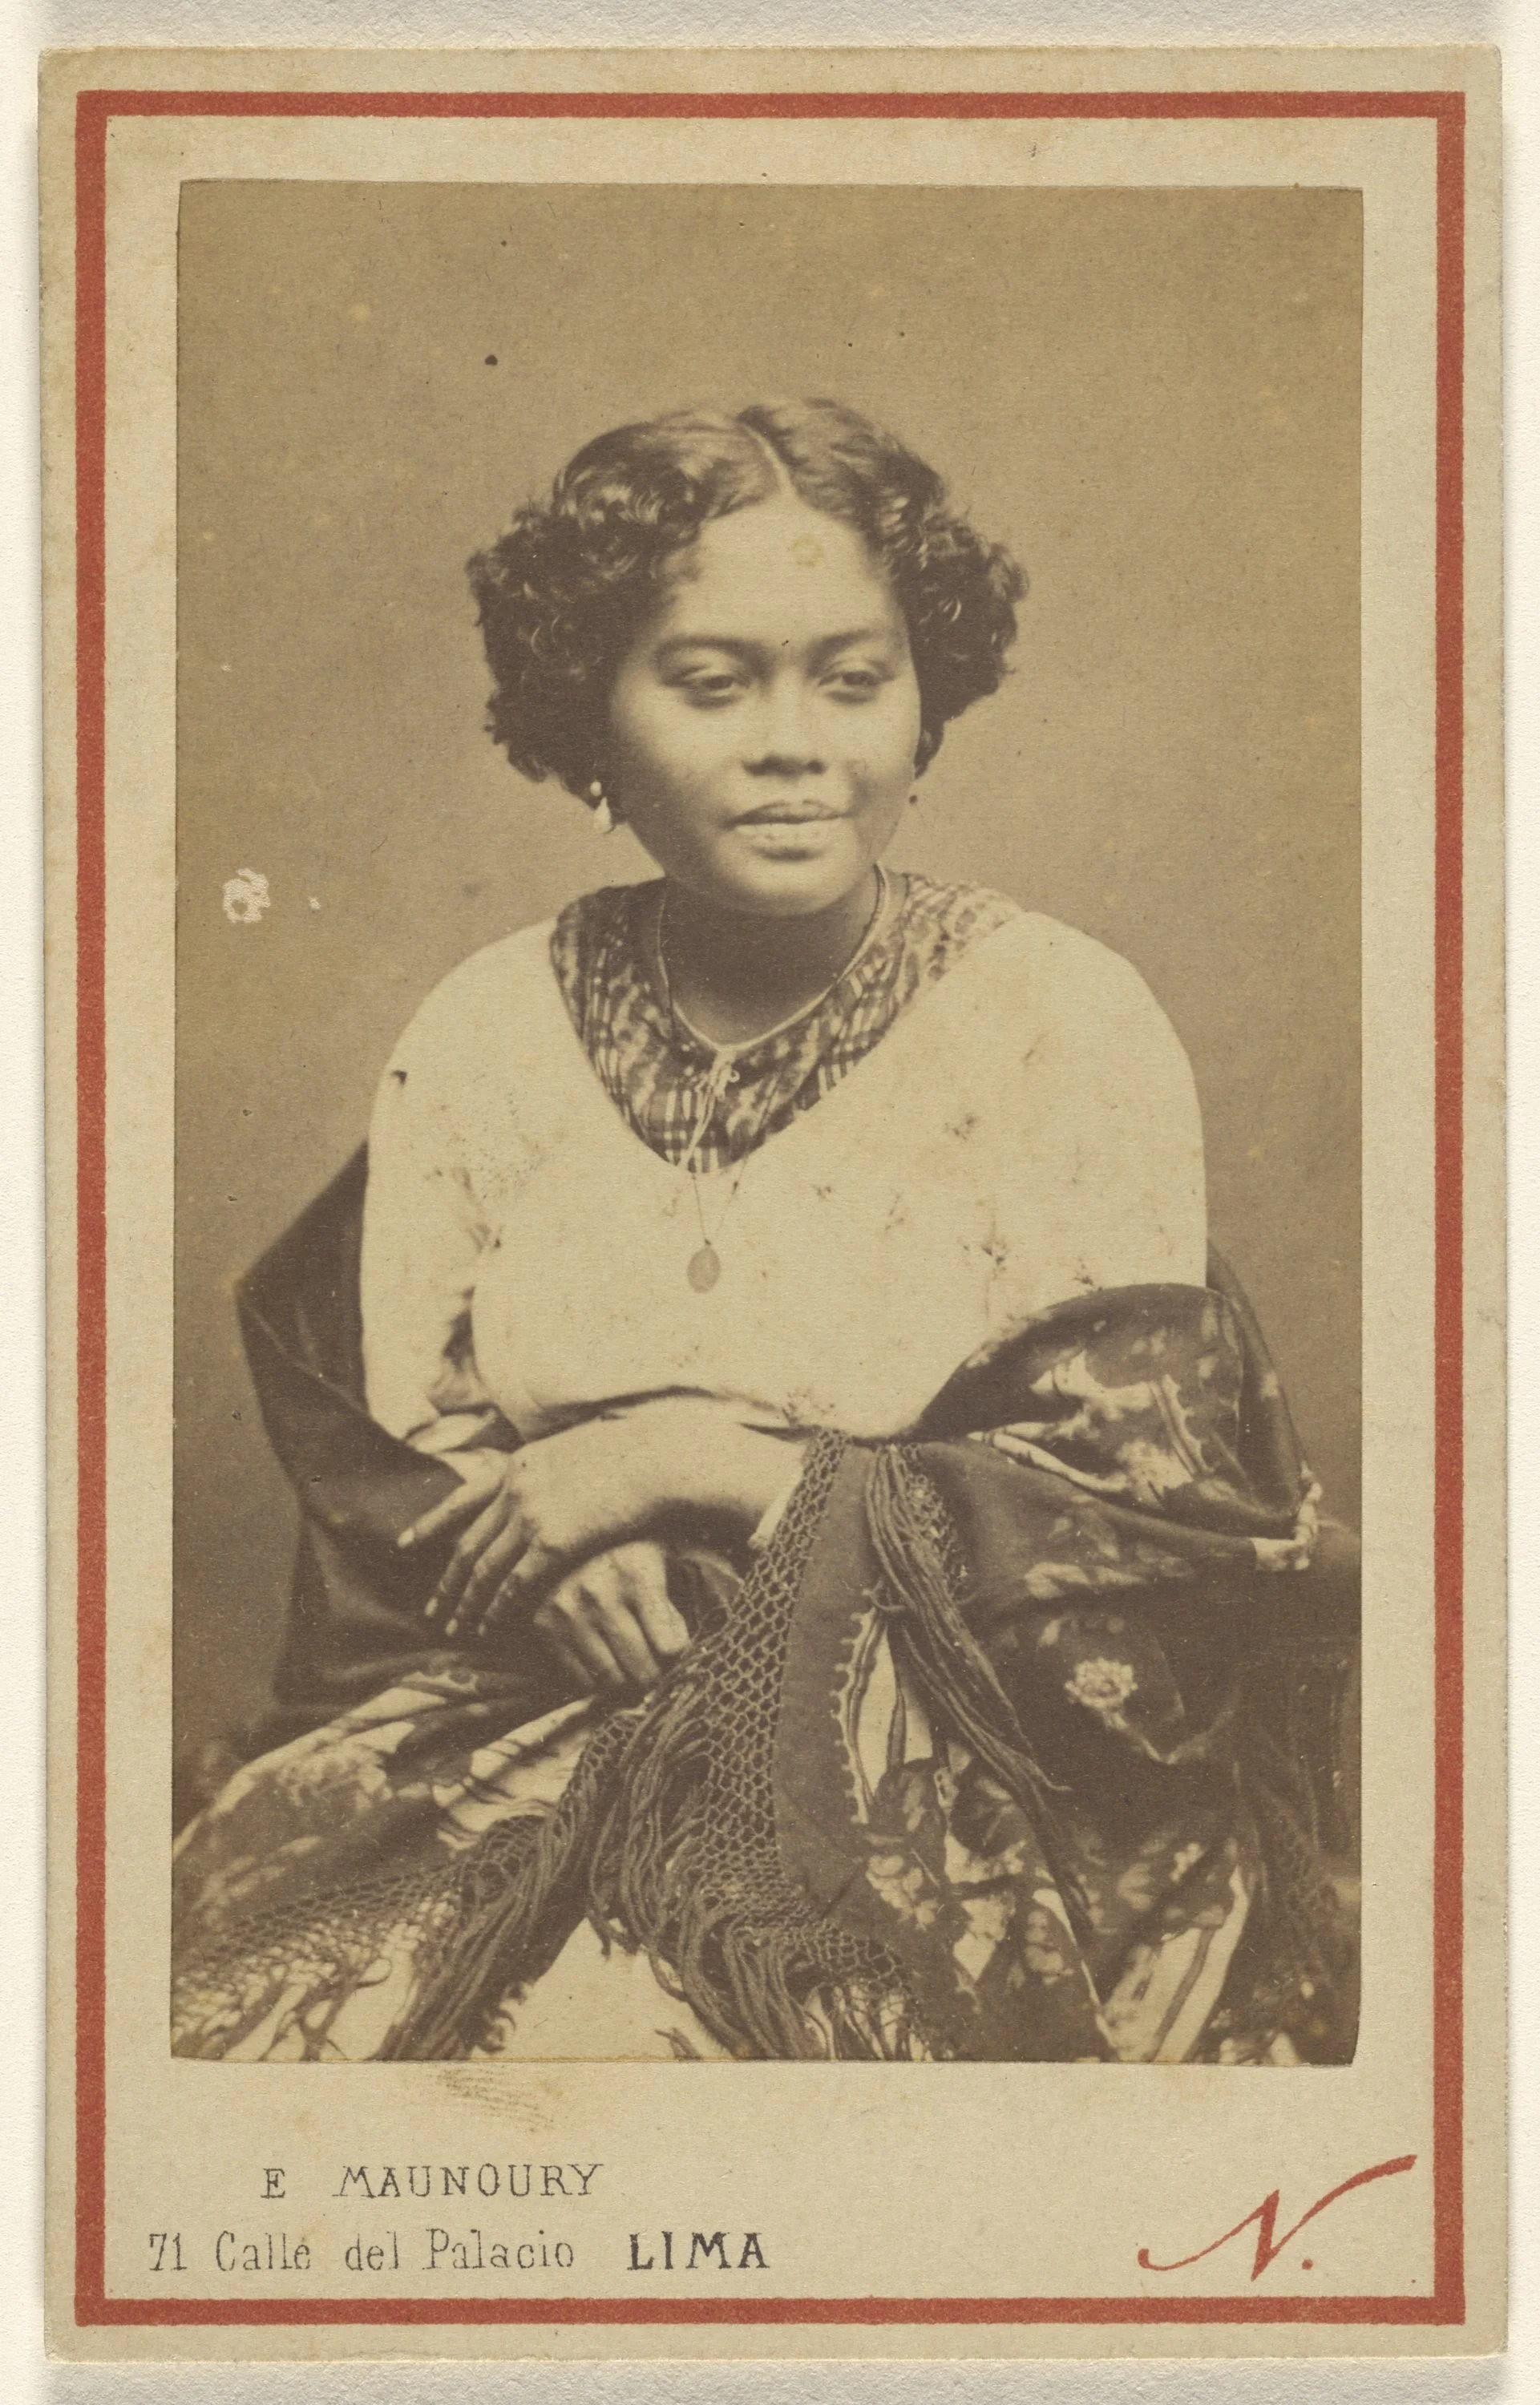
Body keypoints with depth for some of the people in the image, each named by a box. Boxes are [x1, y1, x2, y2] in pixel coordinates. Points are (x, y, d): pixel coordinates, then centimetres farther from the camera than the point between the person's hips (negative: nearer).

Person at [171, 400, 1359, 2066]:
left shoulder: (1059, 1021, -4)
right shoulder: (481, 1036, 6)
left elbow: (1145, 1520, -7)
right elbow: (374, 1474, 7)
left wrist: (695, 1466, -12)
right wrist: (555, 1548, -16)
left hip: (954, 1795, -3)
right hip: (529, 1737, 4)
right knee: (222, 1994, -19)